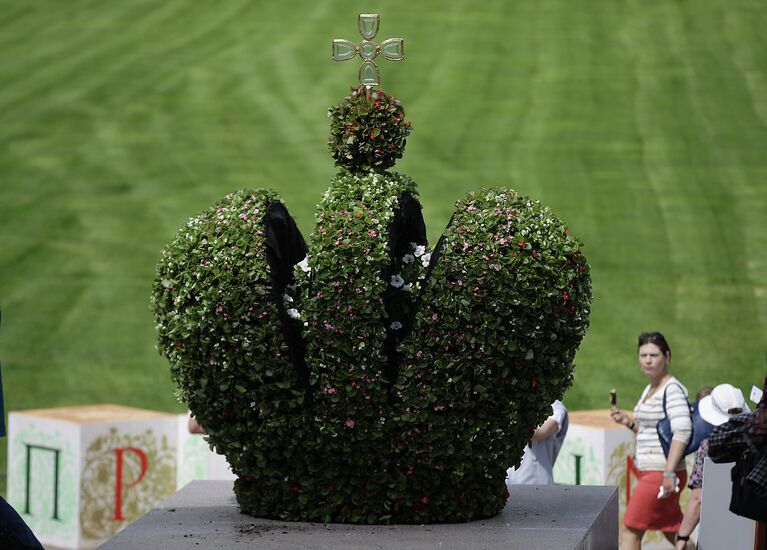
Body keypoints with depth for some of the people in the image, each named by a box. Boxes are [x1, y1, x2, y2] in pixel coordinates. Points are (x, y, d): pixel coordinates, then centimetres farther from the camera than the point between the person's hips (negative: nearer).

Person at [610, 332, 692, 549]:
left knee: (630, 530, -8)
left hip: (660, 473, -9)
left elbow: (682, 431, -22)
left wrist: (669, 473, -27)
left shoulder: (673, 390, -12)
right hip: (649, 472, 9)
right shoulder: (649, 390, 17)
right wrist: (629, 422, 8)